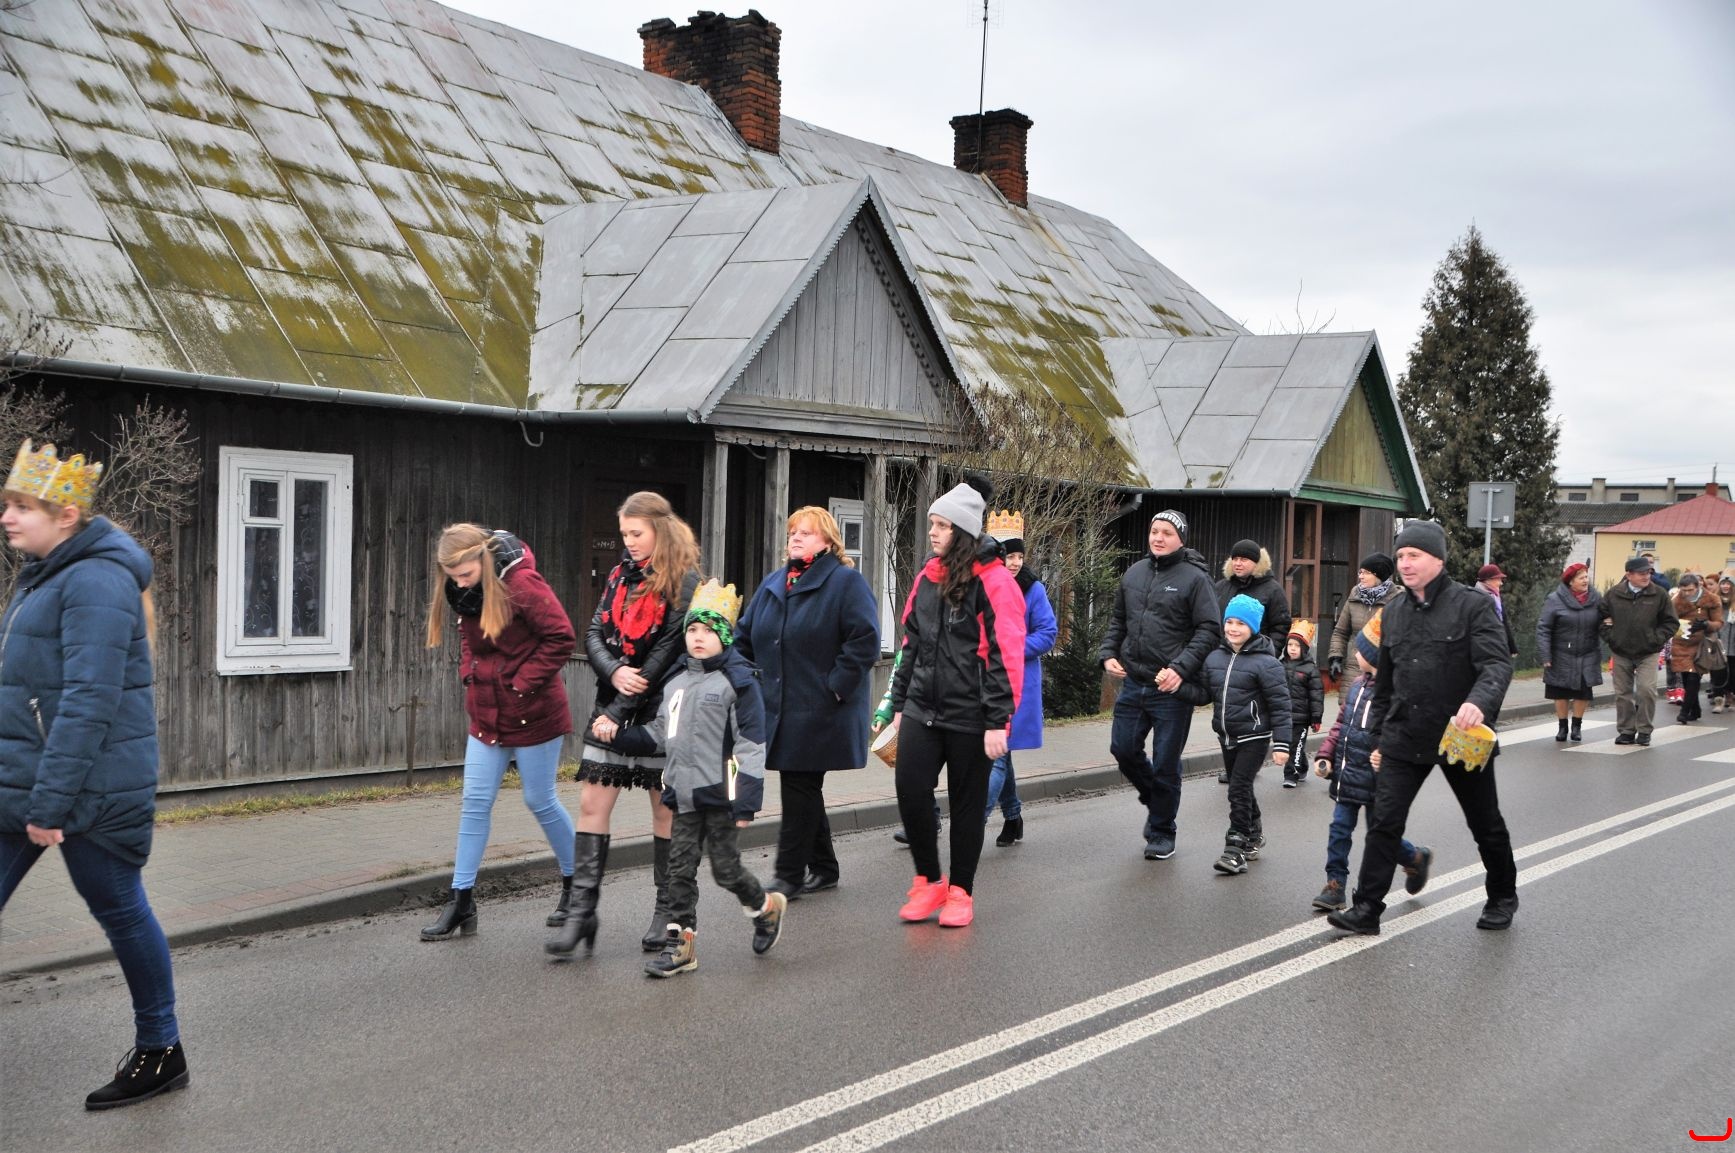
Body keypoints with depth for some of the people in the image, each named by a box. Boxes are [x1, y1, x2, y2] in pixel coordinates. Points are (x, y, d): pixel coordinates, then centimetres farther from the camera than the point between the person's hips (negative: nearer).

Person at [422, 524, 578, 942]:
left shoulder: (522, 583, -21)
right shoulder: (464, 591, 3)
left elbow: (562, 637, -20)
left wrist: (522, 685, -18)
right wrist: (469, 672, 4)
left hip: (532, 714, -7)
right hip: (486, 712, 7)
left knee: (540, 801, 5)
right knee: (474, 804, 4)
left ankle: (576, 885, 25)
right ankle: (461, 902, 9)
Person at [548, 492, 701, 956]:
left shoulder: (683, 583, -9)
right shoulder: (621, 575, 11)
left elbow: (668, 655, -15)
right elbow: (594, 635, 7)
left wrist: (620, 712, -17)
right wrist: (614, 672, -15)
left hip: (659, 710, -6)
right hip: (612, 706, 6)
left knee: (665, 809, 5)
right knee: (592, 803, -1)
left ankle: (667, 910, 17)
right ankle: (582, 910, 3)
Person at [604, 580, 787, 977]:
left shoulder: (738, 681, -8)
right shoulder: (675, 683, 13)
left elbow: (751, 745, -10)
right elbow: (659, 735, 19)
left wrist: (747, 801, -14)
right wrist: (618, 734, 5)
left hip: (719, 795, -6)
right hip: (683, 793, 6)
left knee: (725, 866, 1)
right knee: (680, 867, 5)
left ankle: (766, 907, 28)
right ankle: (680, 941, 12)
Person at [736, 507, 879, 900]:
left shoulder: (846, 582, -6)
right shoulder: (773, 583, 15)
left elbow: (865, 640, -15)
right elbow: (745, 637, 19)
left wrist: (836, 687, -18)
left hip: (818, 712, -7)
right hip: (777, 709, 7)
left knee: (800, 790, -4)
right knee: (803, 789, 13)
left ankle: (789, 875, 3)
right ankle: (823, 868, 25)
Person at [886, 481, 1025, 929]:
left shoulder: (993, 582, -10)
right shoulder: (927, 578, 12)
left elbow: (1006, 656, -14)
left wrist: (998, 721, -17)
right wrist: (899, 704, 18)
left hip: (969, 716, -5)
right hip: (922, 709, 5)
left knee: (967, 803, 6)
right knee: (910, 791, -4)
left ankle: (961, 891, 20)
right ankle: (928, 879, 15)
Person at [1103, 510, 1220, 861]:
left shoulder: (1195, 578, -7)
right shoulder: (1134, 573, 10)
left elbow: (1209, 629, -11)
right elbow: (1118, 620, 20)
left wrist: (1181, 668, -20)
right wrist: (1108, 653, 4)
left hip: (1172, 688, -5)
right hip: (1133, 683, 5)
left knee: (1165, 763, 3)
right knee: (1123, 749, 8)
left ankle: (1161, 832, 19)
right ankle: (1154, 800, 34)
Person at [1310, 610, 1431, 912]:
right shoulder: (1358, 685, 8)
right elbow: (1341, 723, 15)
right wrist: (1326, 755, 7)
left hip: (1376, 778, -7)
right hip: (1347, 774, 7)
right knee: (1339, 829, 6)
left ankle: (1417, 858, 33)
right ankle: (1335, 885, 12)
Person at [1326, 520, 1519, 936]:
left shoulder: (1472, 605, -9)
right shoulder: (1392, 613, 9)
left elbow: (1497, 663, -19)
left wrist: (1479, 701, -39)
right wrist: (1378, 735, 18)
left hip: (1462, 737, -4)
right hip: (1405, 739, 4)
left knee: (1485, 824, 13)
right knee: (1384, 821, -5)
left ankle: (1502, 898, 34)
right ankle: (1367, 908, -1)